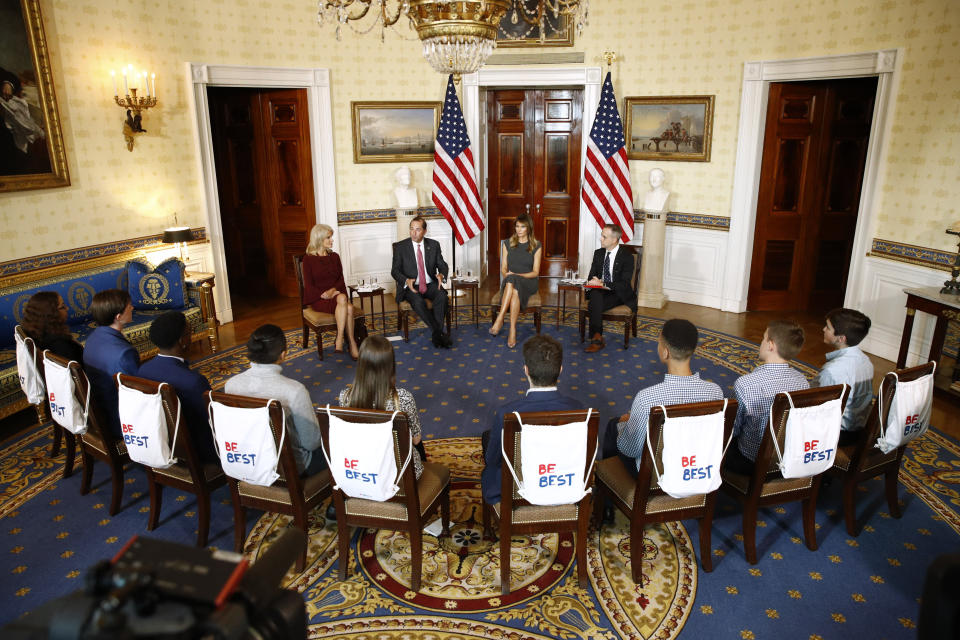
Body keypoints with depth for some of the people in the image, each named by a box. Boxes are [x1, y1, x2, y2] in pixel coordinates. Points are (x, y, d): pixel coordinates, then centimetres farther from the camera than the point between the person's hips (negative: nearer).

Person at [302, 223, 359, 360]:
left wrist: (333, 290, -13)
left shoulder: (334, 257, 14)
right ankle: (352, 343, -30)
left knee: (343, 299, -33)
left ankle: (339, 341, -29)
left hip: (335, 293, 4)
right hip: (318, 299, -4)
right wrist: (324, 295, -17)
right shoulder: (309, 259, 1)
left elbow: (341, 280, 8)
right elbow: (309, 286, -4)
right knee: (345, 304, -33)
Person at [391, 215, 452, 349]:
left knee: (442, 296, -30)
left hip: (430, 284, 2)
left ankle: (436, 335, -21)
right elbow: (395, 270, -2)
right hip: (410, 287, -2)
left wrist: (441, 274, -16)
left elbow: (442, 265, 10)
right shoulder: (400, 247, 0)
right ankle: (439, 333, -22)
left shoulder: (434, 245, 7)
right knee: (418, 301, -34)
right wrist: (406, 281, -23)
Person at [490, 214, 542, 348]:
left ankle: (500, 319, -42)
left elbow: (535, 272, 1)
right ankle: (513, 330, -41)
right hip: (509, 282, 2)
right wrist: (507, 275, -12)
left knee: (513, 281, -37)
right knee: (514, 291, -37)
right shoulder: (507, 244, 13)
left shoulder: (536, 246, 6)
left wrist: (516, 275, -14)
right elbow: (503, 269, 11)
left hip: (529, 282, -1)